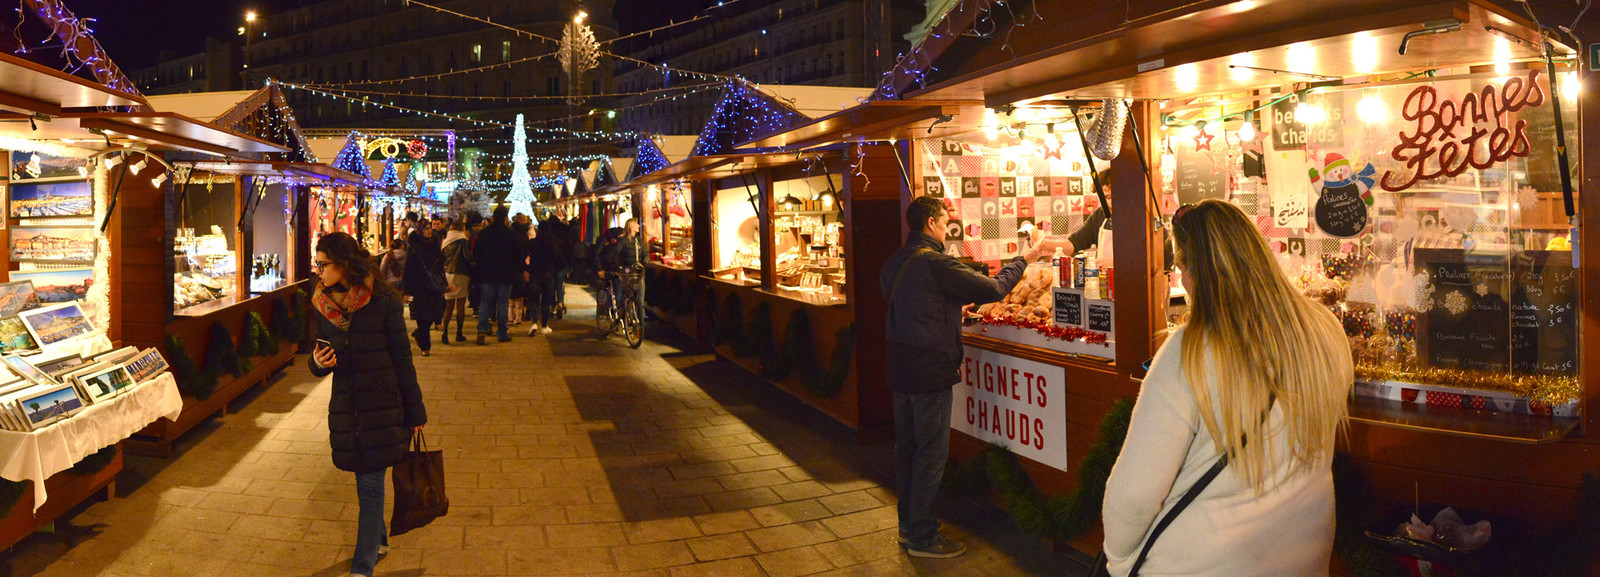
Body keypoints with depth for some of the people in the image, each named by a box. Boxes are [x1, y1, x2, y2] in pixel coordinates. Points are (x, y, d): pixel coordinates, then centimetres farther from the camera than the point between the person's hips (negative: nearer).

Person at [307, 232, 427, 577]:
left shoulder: (382, 301, -11)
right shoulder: (323, 305, 4)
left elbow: (402, 359, -7)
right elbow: (321, 363, 13)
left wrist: (415, 411, -5)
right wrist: (318, 363, -13)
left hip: (382, 406, -5)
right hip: (346, 406, 5)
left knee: (371, 485, -3)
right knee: (365, 481, 15)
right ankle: (378, 541, 35)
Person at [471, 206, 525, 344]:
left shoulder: (482, 233, 2)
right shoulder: (511, 233, -4)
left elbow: (476, 254, 8)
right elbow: (518, 255, 0)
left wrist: (478, 270, 18)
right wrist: (517, 272, 10)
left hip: (486, 275, 2)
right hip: (505, 275, -2)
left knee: (485, 303, 6)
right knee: (503, 304, 5)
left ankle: (482, 329, -11)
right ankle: (502, 333, 8)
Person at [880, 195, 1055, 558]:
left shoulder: (894, 263, 8)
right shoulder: (935, 263, -19)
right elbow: (993, 289, -17)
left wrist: (952, 309, 24)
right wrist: (1023, 259, -4)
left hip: (901, 369, 9)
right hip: (931, 372, -9)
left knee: (906, 448, 16)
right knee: (931, 454, 1)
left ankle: (908, 526, 28)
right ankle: (923, 538, 10)